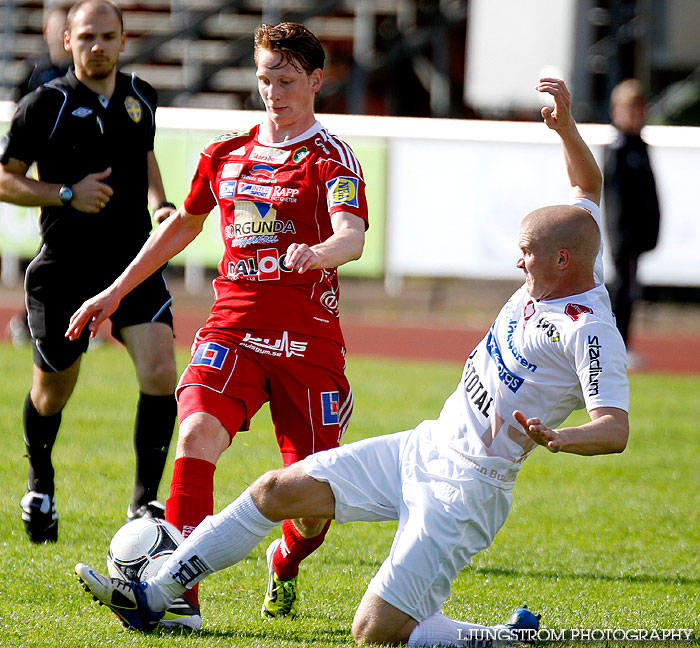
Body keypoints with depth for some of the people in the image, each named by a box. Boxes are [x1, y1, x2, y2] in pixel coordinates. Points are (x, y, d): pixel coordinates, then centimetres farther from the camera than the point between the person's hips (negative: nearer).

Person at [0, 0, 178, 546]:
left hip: (135, 260, 3)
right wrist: (67, 194, -16)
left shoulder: (140, 97, 7)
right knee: (52, 393, 10)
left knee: (160, 373, -16)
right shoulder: (45, 105, -8)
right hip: (65, 269, -3)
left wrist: (160, 203, 9)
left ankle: (145, 501, -5)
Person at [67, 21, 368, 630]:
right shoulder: (226, 152, 13)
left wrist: (315, 252, -44)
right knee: (198, 433, -25)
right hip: (232, 327, 3)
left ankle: (287, 559, 37)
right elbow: (184, 224, 30)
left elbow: (352, 236, -21)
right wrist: (116, 291, 31)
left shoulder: (331, 158, -2)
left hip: (307, 338, -3)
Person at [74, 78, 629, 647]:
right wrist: (565, 126, 8)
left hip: (463, 491, -10)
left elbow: (616, 430, -30)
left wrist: (554, 439, -47)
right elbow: (588, 185, 19)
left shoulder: (589, 331, -20)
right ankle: (152, 597, 12)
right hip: (423, 449, 10)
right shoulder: (555, 277, 5)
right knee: (278, 490, 4)